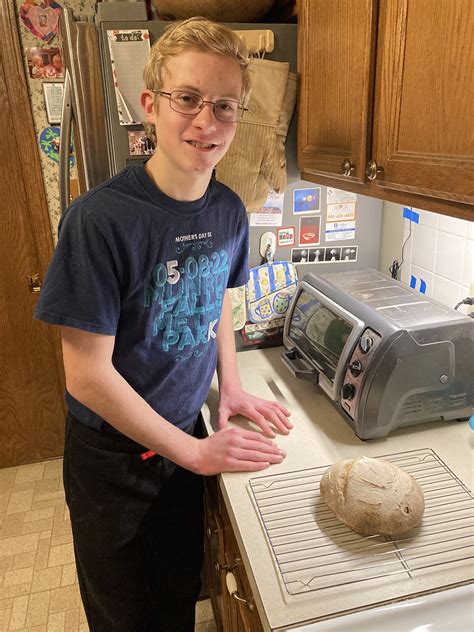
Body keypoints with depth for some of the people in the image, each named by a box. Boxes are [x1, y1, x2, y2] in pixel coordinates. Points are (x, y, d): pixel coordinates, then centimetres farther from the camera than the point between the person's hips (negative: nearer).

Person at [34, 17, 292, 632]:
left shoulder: (229, 211, -6)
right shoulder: (100, 219, -26)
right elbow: (87, 375, -24)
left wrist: (232, 386, -2)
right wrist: (193, 451, -18)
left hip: (184, 436, 5)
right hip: (111, 454, -4)